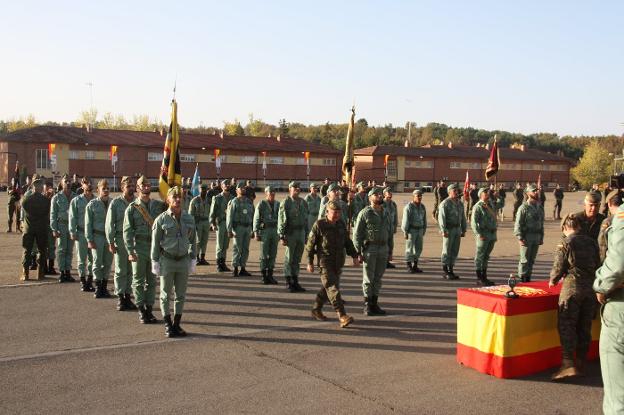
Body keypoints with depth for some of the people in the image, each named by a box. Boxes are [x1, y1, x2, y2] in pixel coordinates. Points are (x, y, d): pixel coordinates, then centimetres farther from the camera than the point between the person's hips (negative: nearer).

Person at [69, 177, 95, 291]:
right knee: (82, 259, 4)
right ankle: (83, 282, 11)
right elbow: (72, 217, 1)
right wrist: (72, 232, -5)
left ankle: (90, 281, 16)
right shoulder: (76, 201, 2)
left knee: (92, 258, 5)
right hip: (81, 233, -1)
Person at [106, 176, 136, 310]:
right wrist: (111, 242, -4)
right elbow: (110, 224, -1)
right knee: (120, 270, 4)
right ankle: (120, 298, 12)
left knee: (131, 270, 8)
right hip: (120, 239, -2)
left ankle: (128, 296, 18)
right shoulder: (116, 203, -2)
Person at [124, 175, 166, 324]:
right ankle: (141, 311, 14)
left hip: (155, 248, 3)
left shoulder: (159, 205, 6)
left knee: (152, 281, 10)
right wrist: (130, 251, -12)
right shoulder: (132, 208, -3)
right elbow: (127, 231, -6)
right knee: (138, 281, 5)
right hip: (139, 249, -3)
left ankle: (149, 309, 20)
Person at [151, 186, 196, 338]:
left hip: (183, 260, 3)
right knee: (166, 295, 7)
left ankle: (177, 324, 22)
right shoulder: (161, 219, -7)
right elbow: (155, 242, -2)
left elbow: (192, 241, 10)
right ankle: (168, 325, 18)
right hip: (167, 261, -3)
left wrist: (192, 259, 7)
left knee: (181, 295, 10)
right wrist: (155, 262, -4)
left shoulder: (189, 219, 2)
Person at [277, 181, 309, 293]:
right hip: (290, 233, -6)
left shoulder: (303, 203, 12)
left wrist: (306, 234, 14)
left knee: (297, 259, 11)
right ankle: (289, 283, 6)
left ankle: (295, 282, 18)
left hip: (301, 232, 6)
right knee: (289, 259, 0)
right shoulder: (285, 203, -6)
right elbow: (281, 221, -9)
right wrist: (282, 236, -14)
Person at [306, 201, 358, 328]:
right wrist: (310, 262, -5)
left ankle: (316, 310, 33)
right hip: (325, 262, -6)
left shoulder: (341, 224, 8)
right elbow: (310, 244, -5)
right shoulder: (319, 225, -9)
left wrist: (354, 255, 9)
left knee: (327, 288, 15)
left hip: (338, 263, 6)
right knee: (333, 288, -13)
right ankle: (342, 317, -18)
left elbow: (347, 241, 18)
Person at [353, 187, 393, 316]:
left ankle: (374, 304, 19)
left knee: (378, 278, 10)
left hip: (383, 248, 5)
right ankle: (367, 305, 8)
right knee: (368, 278, 0)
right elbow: (357, 234, -7)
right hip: (369, 248, -5)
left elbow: (390, 234, 18)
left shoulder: (386, 213, 12)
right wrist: (359, 252, -12)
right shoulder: (365, 213, -5)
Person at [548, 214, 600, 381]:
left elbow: (558, 268, -6)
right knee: (585, 327, 12)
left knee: (566, 325, -3)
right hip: (592, 288, 5)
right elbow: (597, 265, 14)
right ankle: (581, 363, 19)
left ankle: (568, 364, -13)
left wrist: (553, 280, 12)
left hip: (572, 287, -5)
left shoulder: (565, 243, -5)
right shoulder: (592, 242, 10)